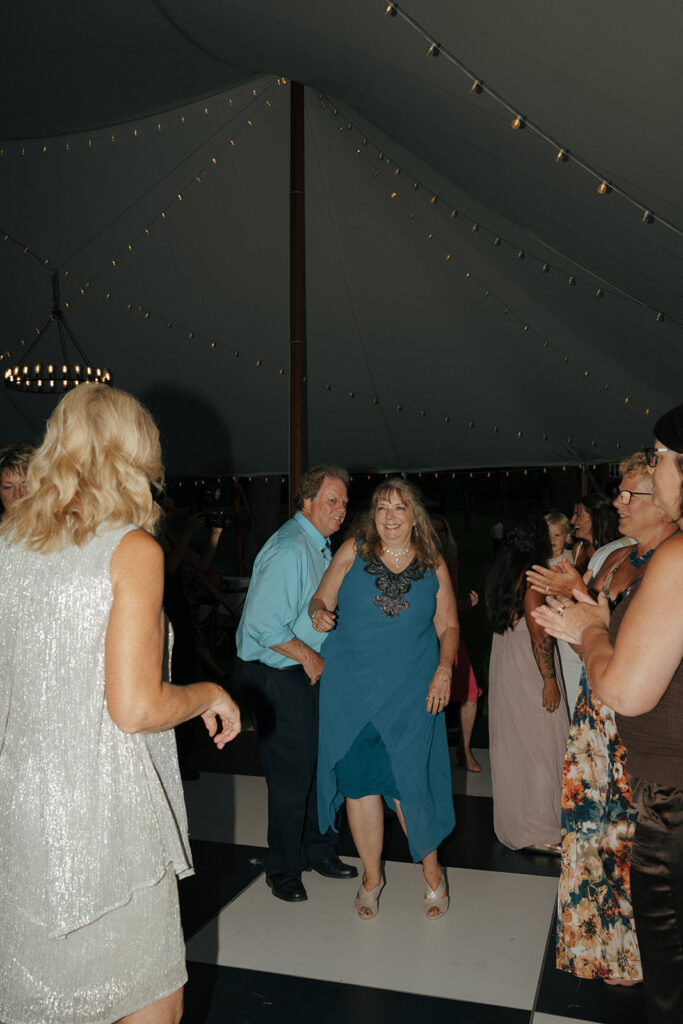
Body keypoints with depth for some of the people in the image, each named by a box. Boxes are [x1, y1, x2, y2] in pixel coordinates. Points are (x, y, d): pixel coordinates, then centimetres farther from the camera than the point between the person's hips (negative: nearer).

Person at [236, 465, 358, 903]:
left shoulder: (322, 547, 13)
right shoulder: (288, 550, -20)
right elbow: (263, 625, -26)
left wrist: (319, 657, 12)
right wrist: (309, 657, -14)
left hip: (312, 671, 9)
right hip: (279, 679, -9)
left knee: (318, 765, 16)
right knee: (291, 774, 0)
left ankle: (318, 851, 34)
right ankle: (283, 870, 19)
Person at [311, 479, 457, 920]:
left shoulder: (434, 564, 4)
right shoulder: (354, 551, 0)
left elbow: (448, 625, 9)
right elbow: (321, 599, 6)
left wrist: (444, 670, -5)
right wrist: (320, 613, -17)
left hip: (411, 693, 0)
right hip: (352, 689, 1)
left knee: (409, 783, 0)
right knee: (358, 781, 6)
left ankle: (432, 869, 27)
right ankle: (372, 875, 28)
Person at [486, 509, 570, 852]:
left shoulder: (495, 574, 6)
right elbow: (538, 634, -20)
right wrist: (549, 680, -16)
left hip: (501, 666, 8)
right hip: (529, 670, -8)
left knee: (508, 744, 16)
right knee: (541, 746, 1)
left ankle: (510, 822, 28)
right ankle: (538, 833, 8)